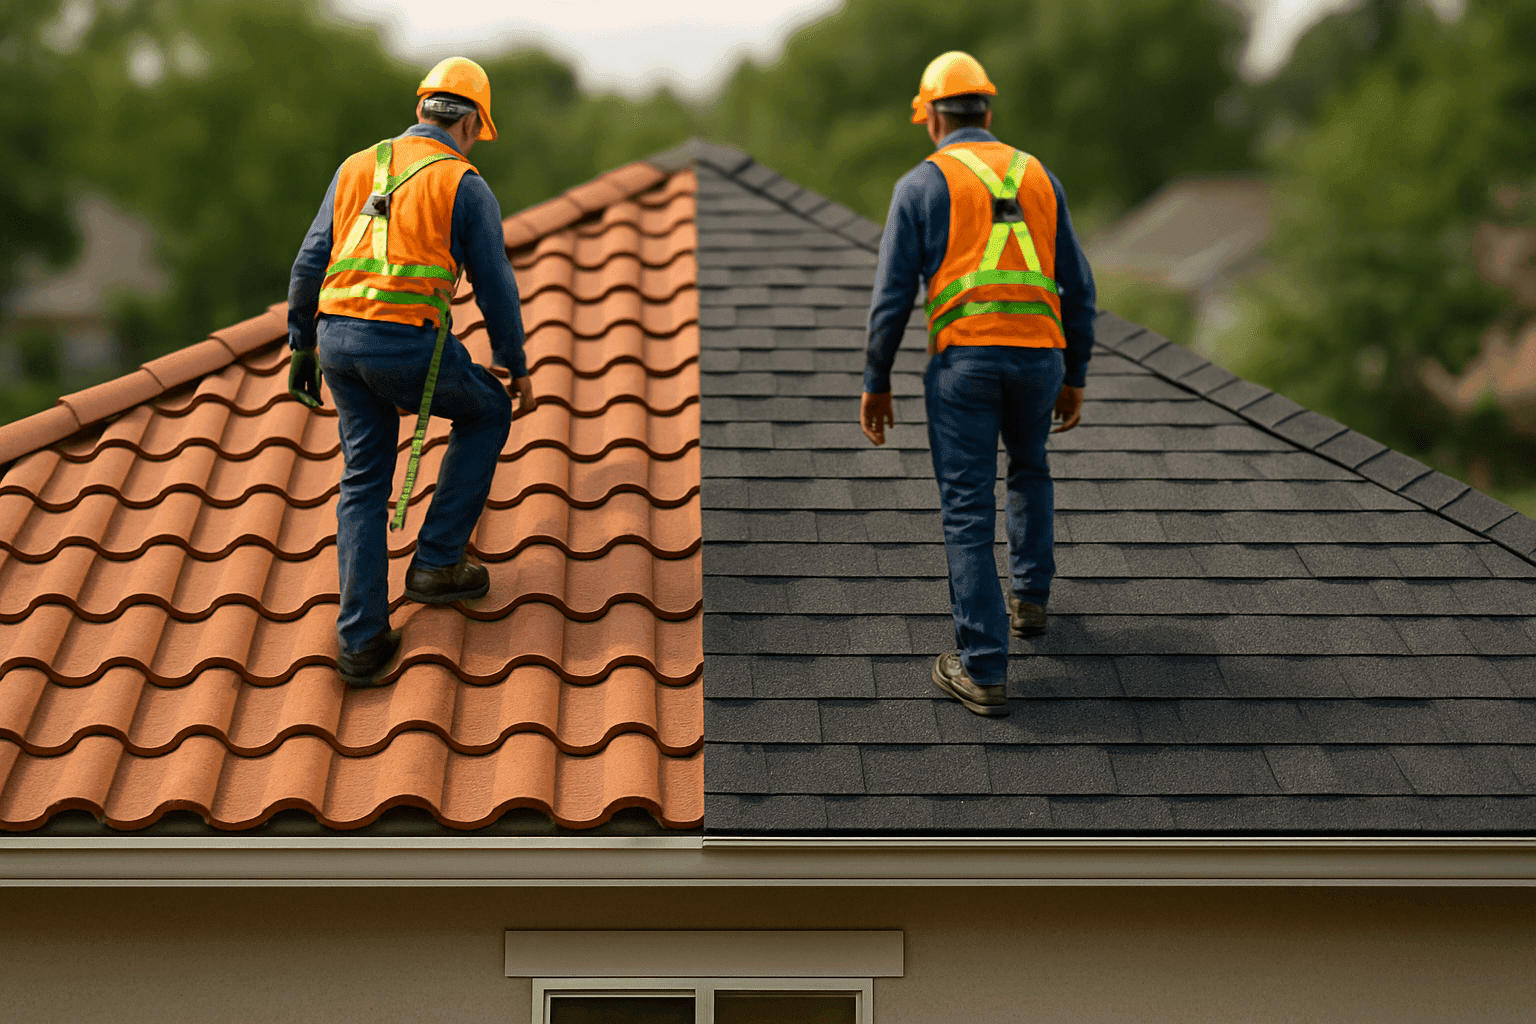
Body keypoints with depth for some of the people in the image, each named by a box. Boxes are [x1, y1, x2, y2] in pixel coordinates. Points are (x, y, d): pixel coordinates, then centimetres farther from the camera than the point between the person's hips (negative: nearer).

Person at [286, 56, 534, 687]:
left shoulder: (357, 168, 16)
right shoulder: (465, 186, 2)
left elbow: (310, 263, 12)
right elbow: (496, 286, 2)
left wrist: (301, 348, 20)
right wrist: (517, 367, 14)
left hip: (338, 335, 5)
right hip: (410, 344, -5)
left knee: (365, 483, 15)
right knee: (487, 412, 23)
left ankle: (361, 641, 10)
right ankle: (437, 562, 19)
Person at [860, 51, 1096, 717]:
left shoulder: (921, 185, 3)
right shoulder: (1039, 179, 15)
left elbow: (892, 295, -2)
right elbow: (1077, 288, 15)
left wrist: (876, 385, 7)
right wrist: (1075, 380, 23)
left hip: (963, 359, -3)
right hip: (1039, 357, 4)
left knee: (968, 512, 0)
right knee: (1029, 470, 33)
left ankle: (982, 672, -2)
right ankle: (1029, 597, 39)